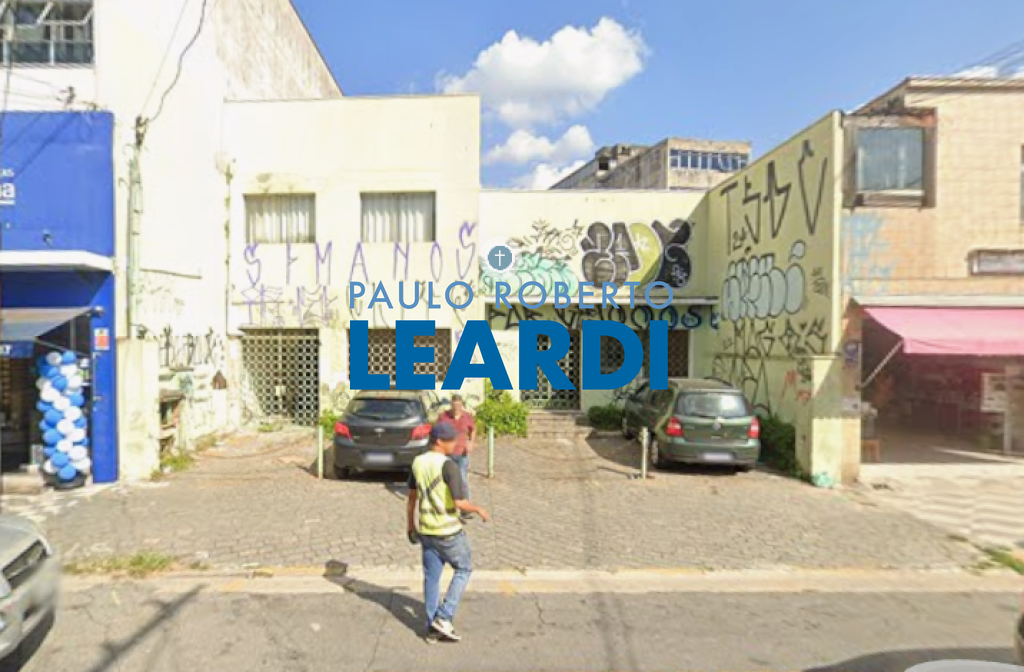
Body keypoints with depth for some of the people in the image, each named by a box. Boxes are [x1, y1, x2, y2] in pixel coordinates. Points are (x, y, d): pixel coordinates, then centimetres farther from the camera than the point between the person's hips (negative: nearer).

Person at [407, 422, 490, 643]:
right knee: (464, 569, 14)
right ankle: (444, 618, 10)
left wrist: (410, 523, 22)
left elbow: (412, 496, 11)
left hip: (425, 530, 6)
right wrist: (479, 510, -7)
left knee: (431, 577, 14)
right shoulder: (448, 466, -21)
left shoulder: (418, 463, 1)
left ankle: (432, 627, 21)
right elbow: (460, 502, -25)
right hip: (448, 531, -6)